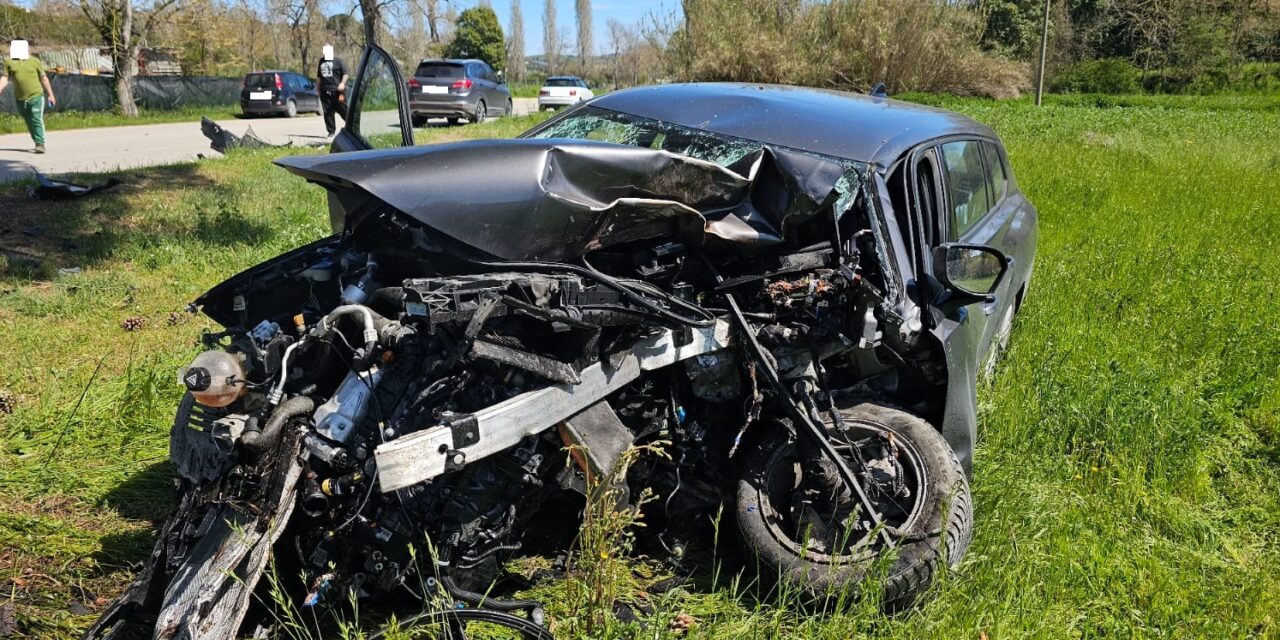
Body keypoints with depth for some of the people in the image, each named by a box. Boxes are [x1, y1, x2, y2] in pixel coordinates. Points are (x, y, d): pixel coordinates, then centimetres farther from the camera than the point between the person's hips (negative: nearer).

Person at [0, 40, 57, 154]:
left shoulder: (34, 61, 2)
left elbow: (44, 78, 8)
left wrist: (50, 95, 8)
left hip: (36, 96, -3)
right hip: (20, 99, 3)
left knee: (37, 120, -12)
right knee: (29, 123, 10)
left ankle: (40, 144, -14)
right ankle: (38, 143, 21)